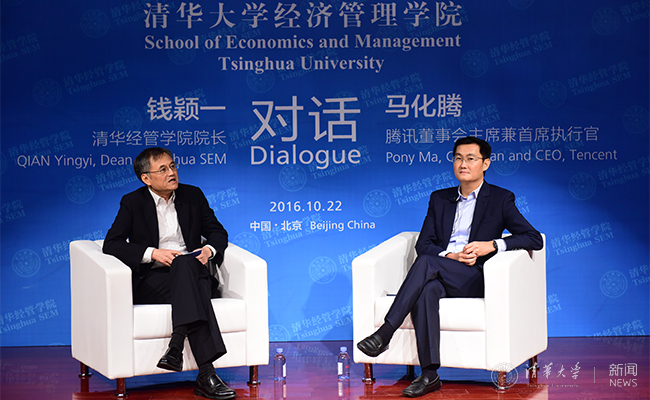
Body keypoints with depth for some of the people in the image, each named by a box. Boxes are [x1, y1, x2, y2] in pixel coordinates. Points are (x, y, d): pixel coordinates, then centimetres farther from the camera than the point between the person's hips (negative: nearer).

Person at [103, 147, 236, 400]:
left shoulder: (193, 196, 15)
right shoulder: (133, 203, 6)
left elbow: (217, 232, 19)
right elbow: (111, 243, -3)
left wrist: (209, 250, -4)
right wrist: (153, 253, -15)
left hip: (190, 274, 3)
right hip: (151, 282, -3)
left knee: (185, 264, -35)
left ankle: (176, 347, -43)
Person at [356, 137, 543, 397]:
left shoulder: (501, 199, 9)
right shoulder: (439, 199, 21)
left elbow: (534, 239, 0)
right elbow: (423, 244, 12)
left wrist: (492, 245, -13)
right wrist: (450, 256, -9)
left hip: (475, 279, -3)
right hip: (440, 276, 3)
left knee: (426, 262, -32)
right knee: (425, 291, -35)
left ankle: (384, 334, -34)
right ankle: (429, 375, -37)